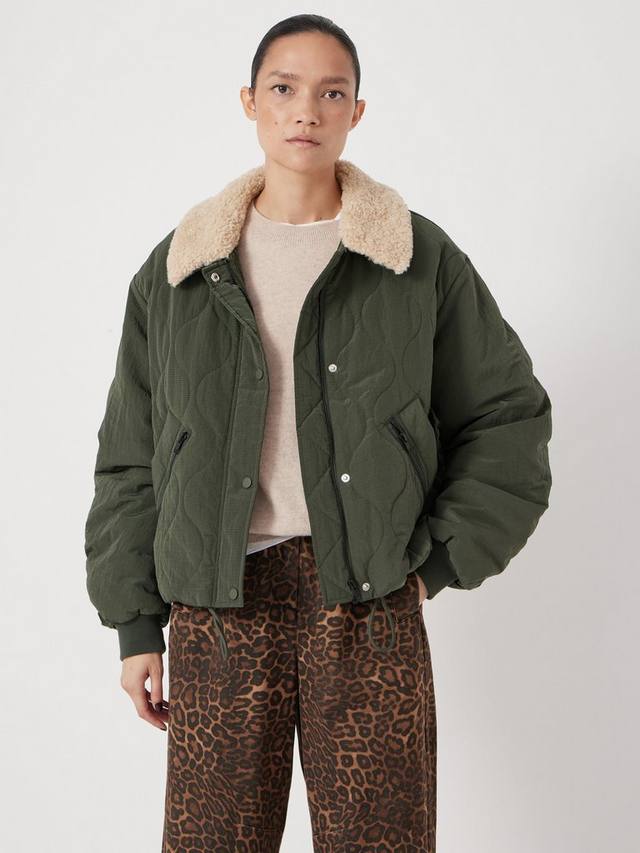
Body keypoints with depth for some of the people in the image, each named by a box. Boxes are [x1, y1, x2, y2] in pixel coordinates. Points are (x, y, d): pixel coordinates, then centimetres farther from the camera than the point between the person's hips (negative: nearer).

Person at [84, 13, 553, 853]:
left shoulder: (423, 258, 3)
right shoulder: (178, 270, 6)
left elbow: (509, 416, 8)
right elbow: (131, 457, 9)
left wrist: (437, 563, 1)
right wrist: (135, 623, 7)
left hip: (370, 604, -1)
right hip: (218, 605, 1)